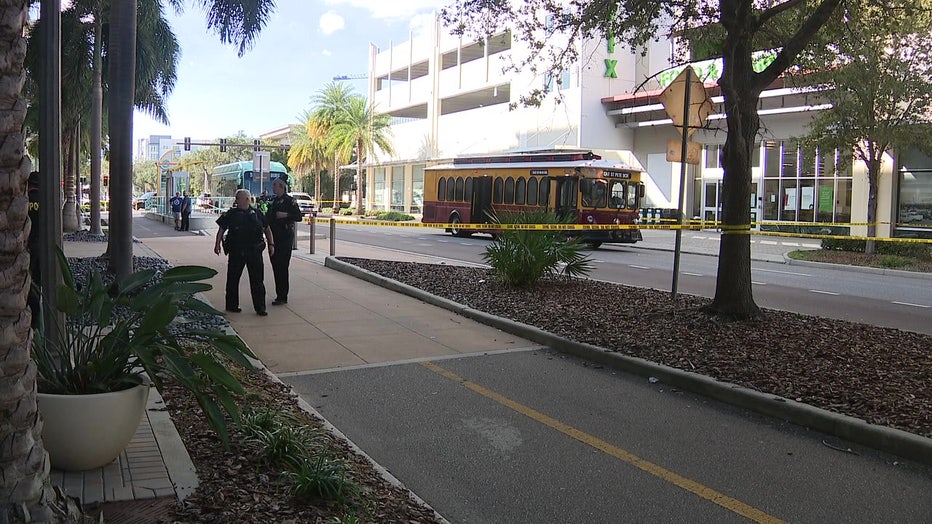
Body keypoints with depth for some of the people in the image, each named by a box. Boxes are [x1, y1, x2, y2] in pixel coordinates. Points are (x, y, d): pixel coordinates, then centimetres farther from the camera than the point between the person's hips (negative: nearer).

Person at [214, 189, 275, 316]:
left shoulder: (257, 214, 6)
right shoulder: (231, 214, 4)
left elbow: (267, 229, 14)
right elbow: (221, 229, 7)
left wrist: (271, 244, 9)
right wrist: (217, 244, -1)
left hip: (254, 252, 0)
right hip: (236, 252, 0)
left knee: (257, 280, 2)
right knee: (233, 279, 7)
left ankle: (260, 307, 10)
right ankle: (232, 305, 21)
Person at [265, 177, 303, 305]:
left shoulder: (290, 200, -5)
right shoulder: (273, 201, 17)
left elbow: (299, 216, -10)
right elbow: (268, 217, 25)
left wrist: (285, 215, -22)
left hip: (285, 237, -8)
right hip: (274, 237, 8)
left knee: (282, 267, -8)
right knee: (275, 266, 9)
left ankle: (282, 297, -4)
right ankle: (279, 294, 17)